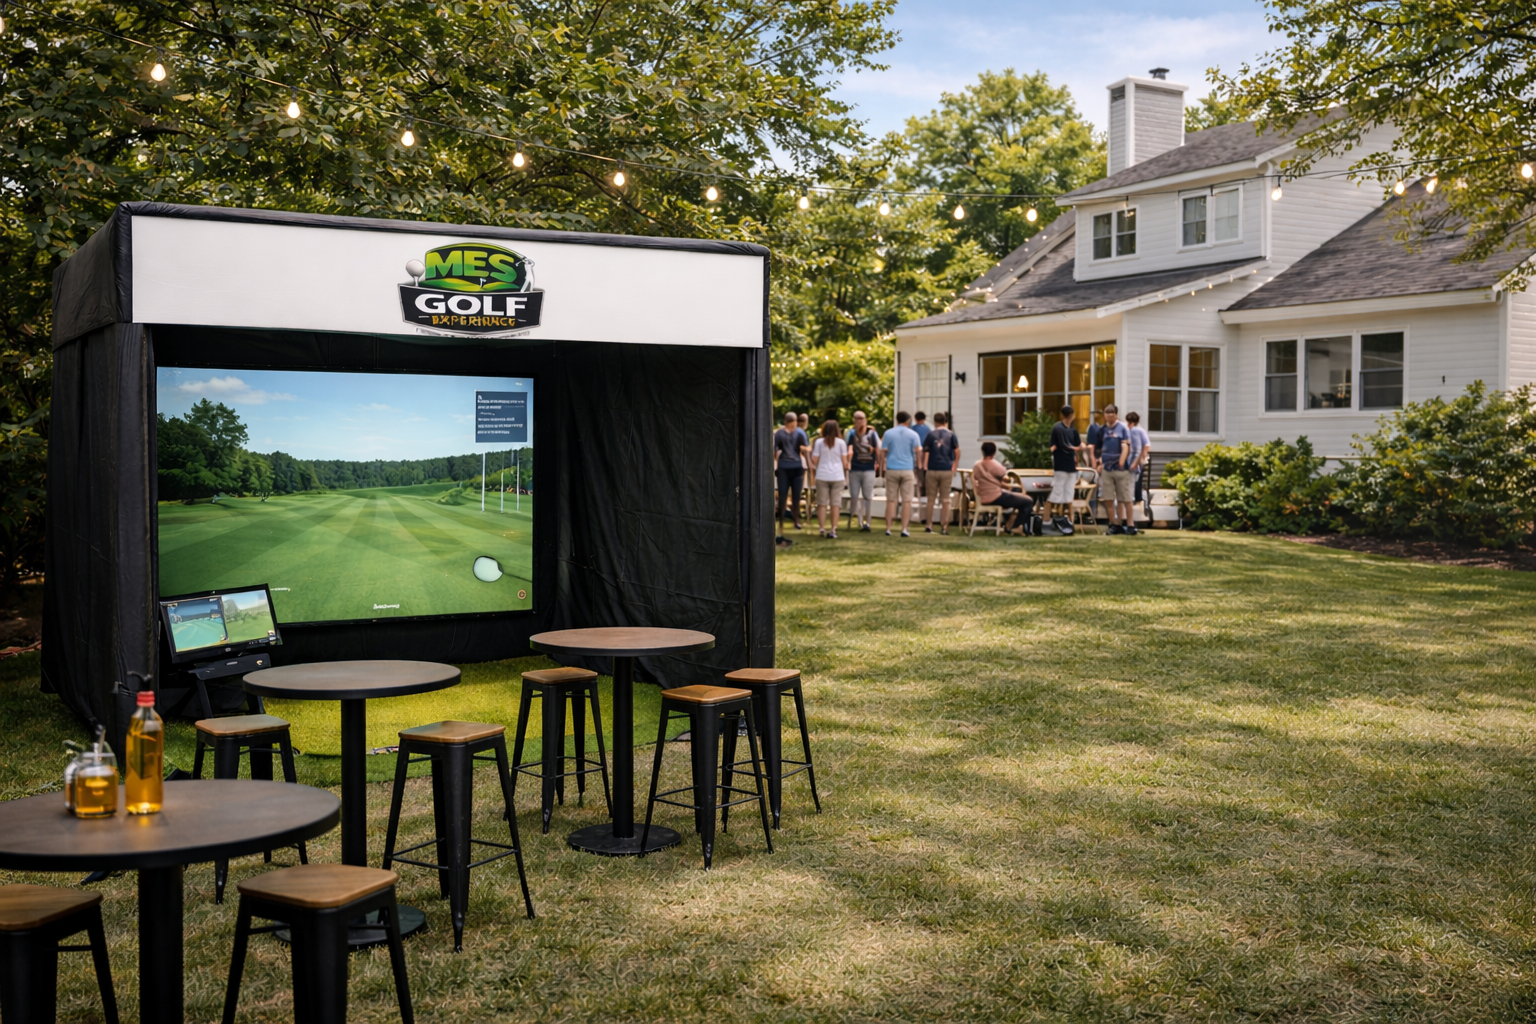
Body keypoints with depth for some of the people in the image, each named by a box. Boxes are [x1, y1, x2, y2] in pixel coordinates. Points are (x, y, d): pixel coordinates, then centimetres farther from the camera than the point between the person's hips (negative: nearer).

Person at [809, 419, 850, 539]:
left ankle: (822, 528, 1)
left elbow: (814, 461, -2)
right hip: (837, 476, 0)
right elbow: (844, 462, 2)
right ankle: (833, 530, 2)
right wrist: (845, 473, 19)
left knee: (822, 503, 7)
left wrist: (811, 452, 17)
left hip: (822, 476, 0)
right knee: (835, 503, 4)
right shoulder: (841, 442, 2)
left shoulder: (819, 442, 1)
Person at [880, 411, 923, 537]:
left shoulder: (888, 433, 2)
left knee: (891, 500, 6)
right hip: (908, 469, -1)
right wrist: (918, 466, 10)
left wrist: (882, 462, 14)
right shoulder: (913, 435, 0)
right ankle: (904, 529, -4)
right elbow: (918, 451, -3)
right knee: (907, 500, 1)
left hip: (892, 469, 1)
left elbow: (883, 452, -1)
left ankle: (888, 528, 4)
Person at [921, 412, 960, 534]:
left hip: (932, 470, 0)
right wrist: (954, 466, 7)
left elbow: (925, 452, -1)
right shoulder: (951, 435, 2)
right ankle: (944, 526, 4)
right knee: (945, 499, 5)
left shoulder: (931, 434, 1)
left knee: (931, 498, 7)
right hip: (947, 470, 0)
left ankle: (928, 525, 8)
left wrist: (924, 468, 4)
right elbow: (957, 452, -4)